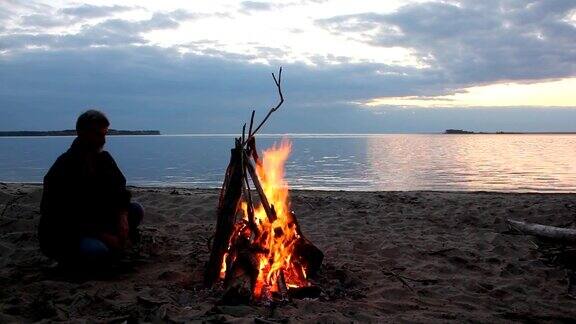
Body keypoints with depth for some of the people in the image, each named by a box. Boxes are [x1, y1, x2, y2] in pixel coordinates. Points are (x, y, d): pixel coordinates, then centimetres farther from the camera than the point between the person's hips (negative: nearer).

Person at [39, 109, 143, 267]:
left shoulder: (103, 158, 2)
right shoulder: (64, 169, -22)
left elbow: (120, 190, 4)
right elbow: (64, 220, -24)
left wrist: (122, 218, -17)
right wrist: (104, 236, -27)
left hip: (92, 221, 7)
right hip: (59, 235, -7)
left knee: (136, 210, -7)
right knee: (95, 250, -37)